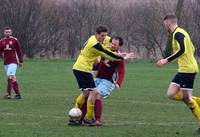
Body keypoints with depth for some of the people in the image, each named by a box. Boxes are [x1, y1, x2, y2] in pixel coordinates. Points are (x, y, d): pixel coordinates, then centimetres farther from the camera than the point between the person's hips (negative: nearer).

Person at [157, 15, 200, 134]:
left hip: (188, 69, -10)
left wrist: (167, 60, -23)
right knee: (171, 95, 5)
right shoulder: (181, 32, 16)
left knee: (187, 98, -8)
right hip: (183, 69, 10)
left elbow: (182, 50, -27)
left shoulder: (178, 33, -14)